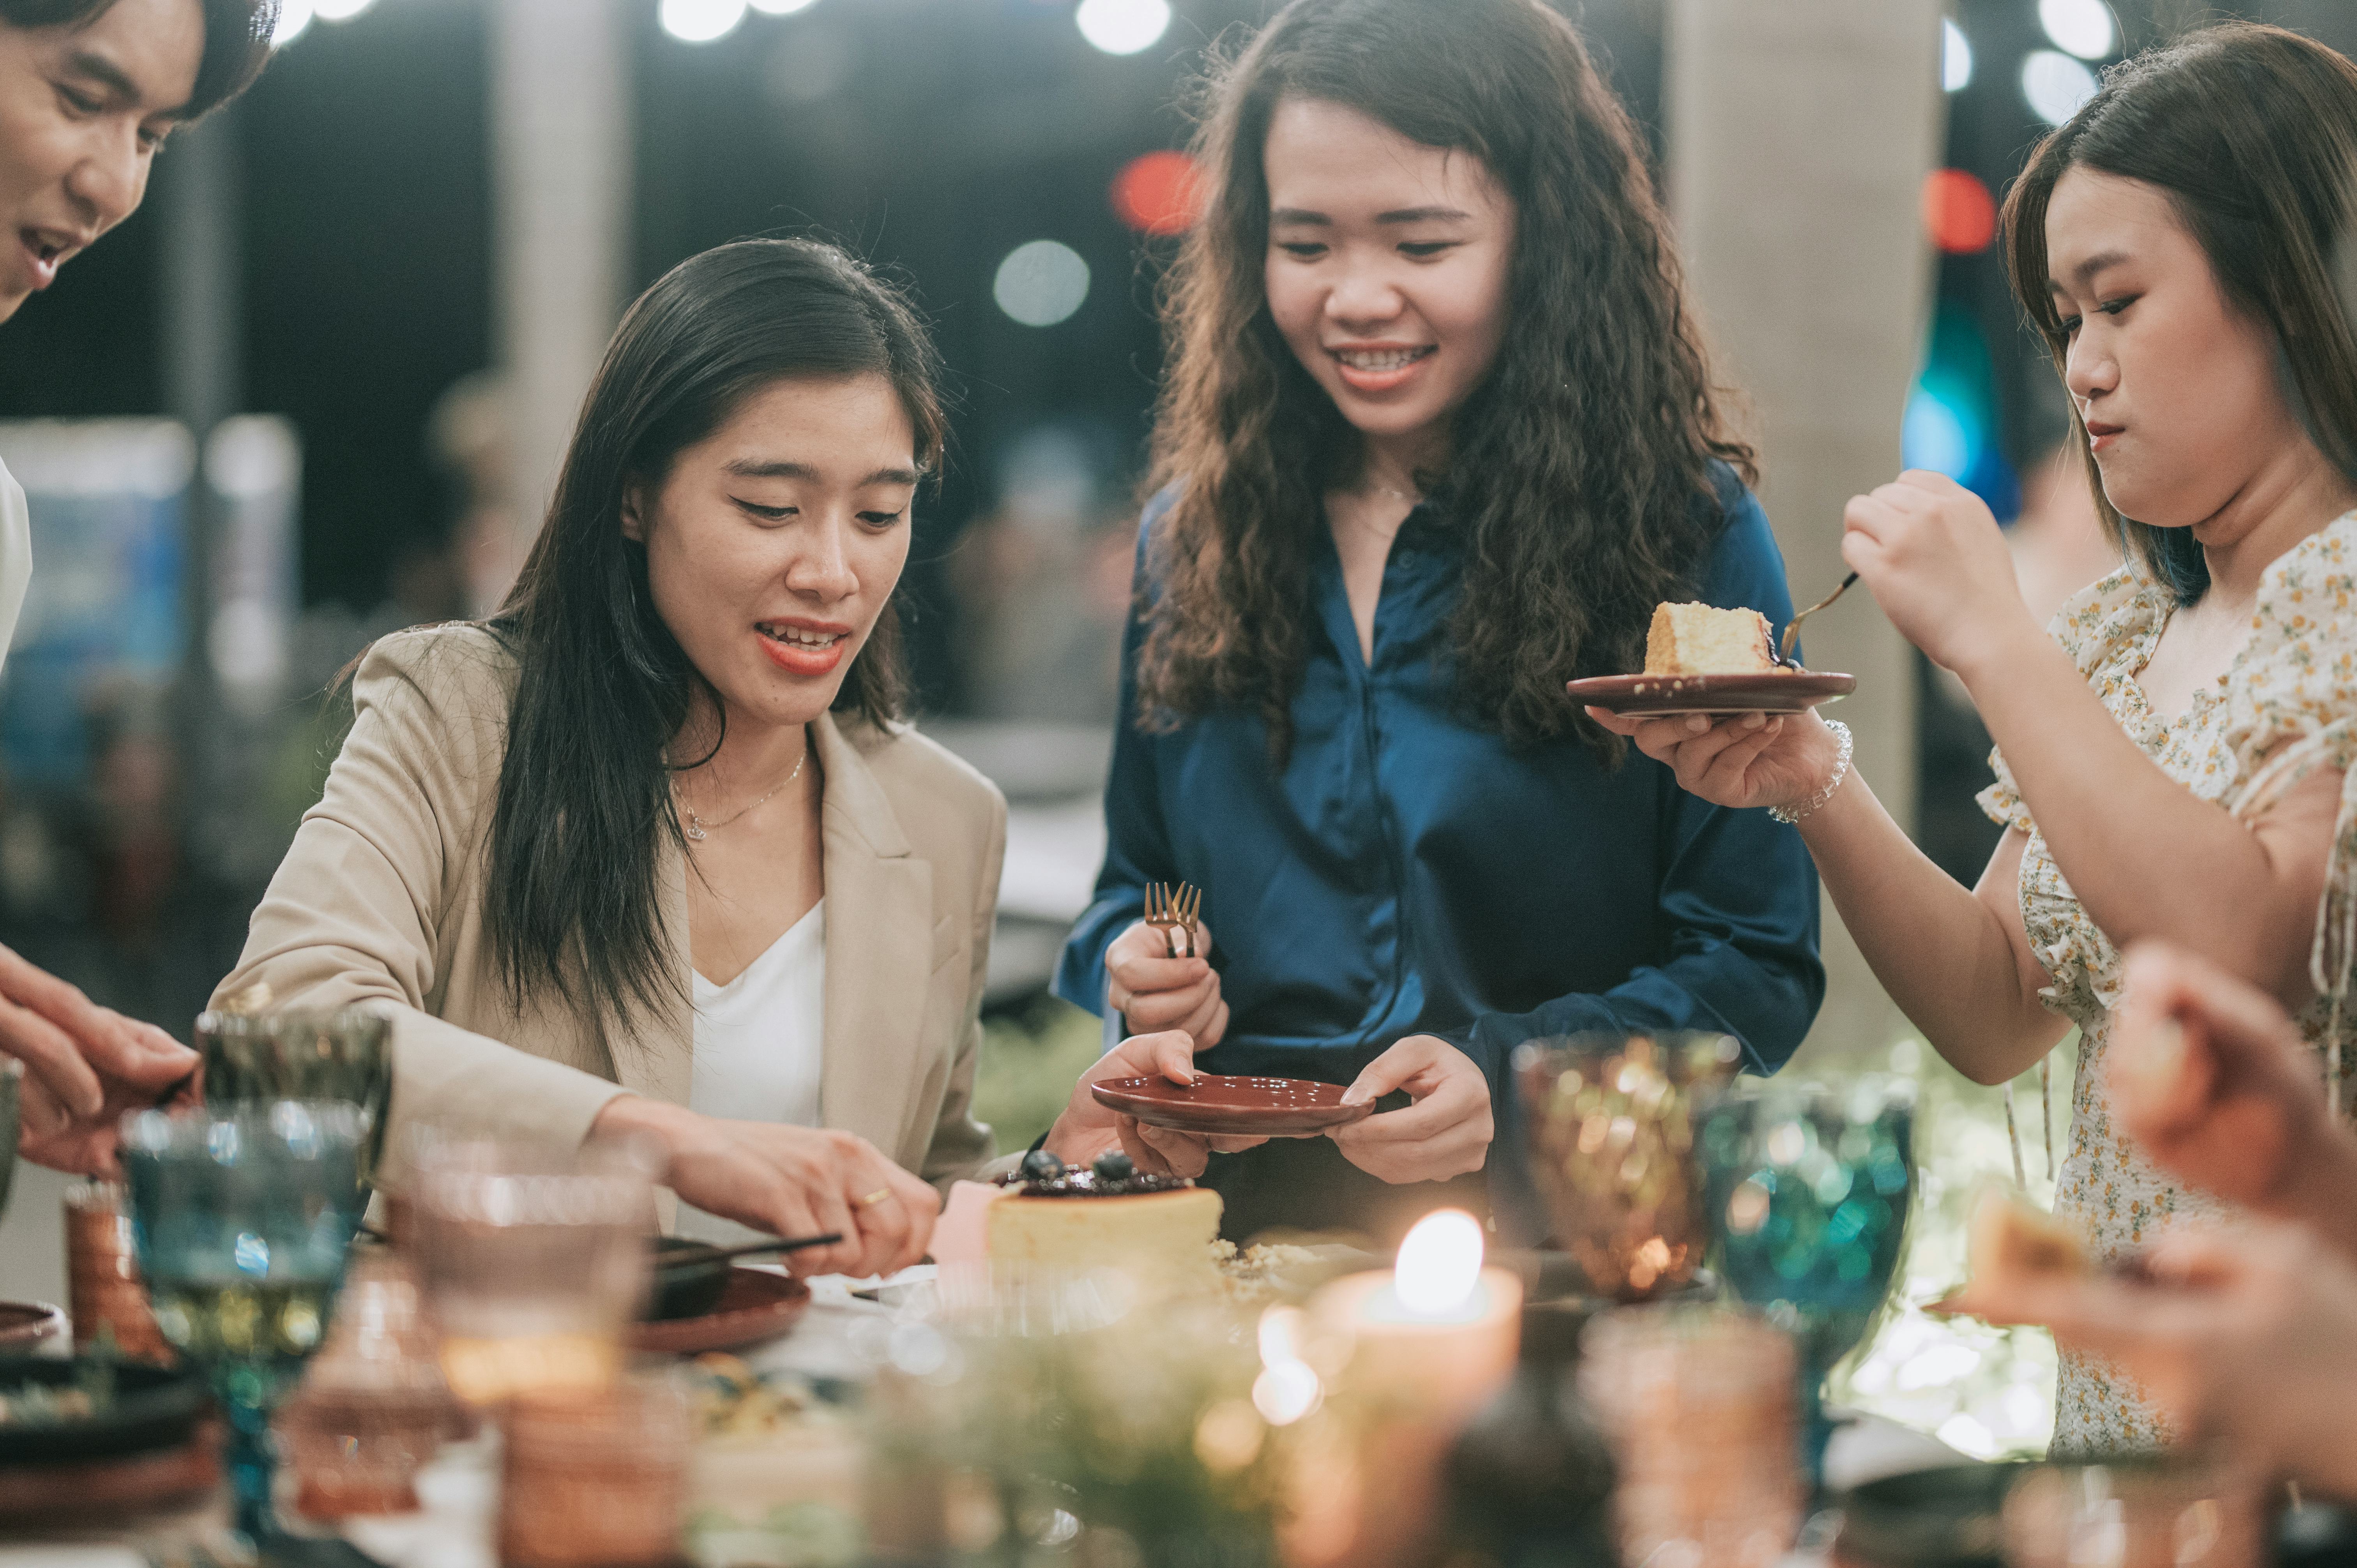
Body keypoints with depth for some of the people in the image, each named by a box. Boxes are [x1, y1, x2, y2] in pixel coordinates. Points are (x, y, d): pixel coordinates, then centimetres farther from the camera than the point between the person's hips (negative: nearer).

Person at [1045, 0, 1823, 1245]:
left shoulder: (1685, 535, 0)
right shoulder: (1193, 535, 15)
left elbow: (1756, 967, -1)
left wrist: (1509, 1076, -17)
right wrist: (1133, 977, 2)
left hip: (1549, 1230, -5)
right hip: (1236, 1222, 5)